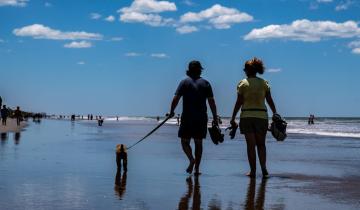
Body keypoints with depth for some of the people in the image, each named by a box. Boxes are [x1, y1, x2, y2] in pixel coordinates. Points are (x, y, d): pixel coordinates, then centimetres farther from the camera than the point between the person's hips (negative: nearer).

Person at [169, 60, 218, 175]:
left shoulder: (185, 82, 0)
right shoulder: (205, 83, 6)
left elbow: (176, 99, -7)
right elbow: (211, 102, 2)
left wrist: (171, 111, 6)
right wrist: (215, 117, 6)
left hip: (187, 118, -2)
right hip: (202, 118, 2)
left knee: (185, 141, 6)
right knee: (198, 142, 9)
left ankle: (191, 159, -19)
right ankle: (197, 168, 7)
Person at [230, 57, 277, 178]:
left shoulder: (243, 83, -3)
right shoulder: (264, 83, 4)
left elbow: (239, 103, -4)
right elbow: (270, 101, 4)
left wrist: (233, 118, 1)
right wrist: (275, 114, 13)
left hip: (246, 117, -2)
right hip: (261, 116, 2)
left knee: (250, 145, 4)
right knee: (261, 144, 12)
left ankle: (253, 171, 4)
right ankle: (263, 169, -3)